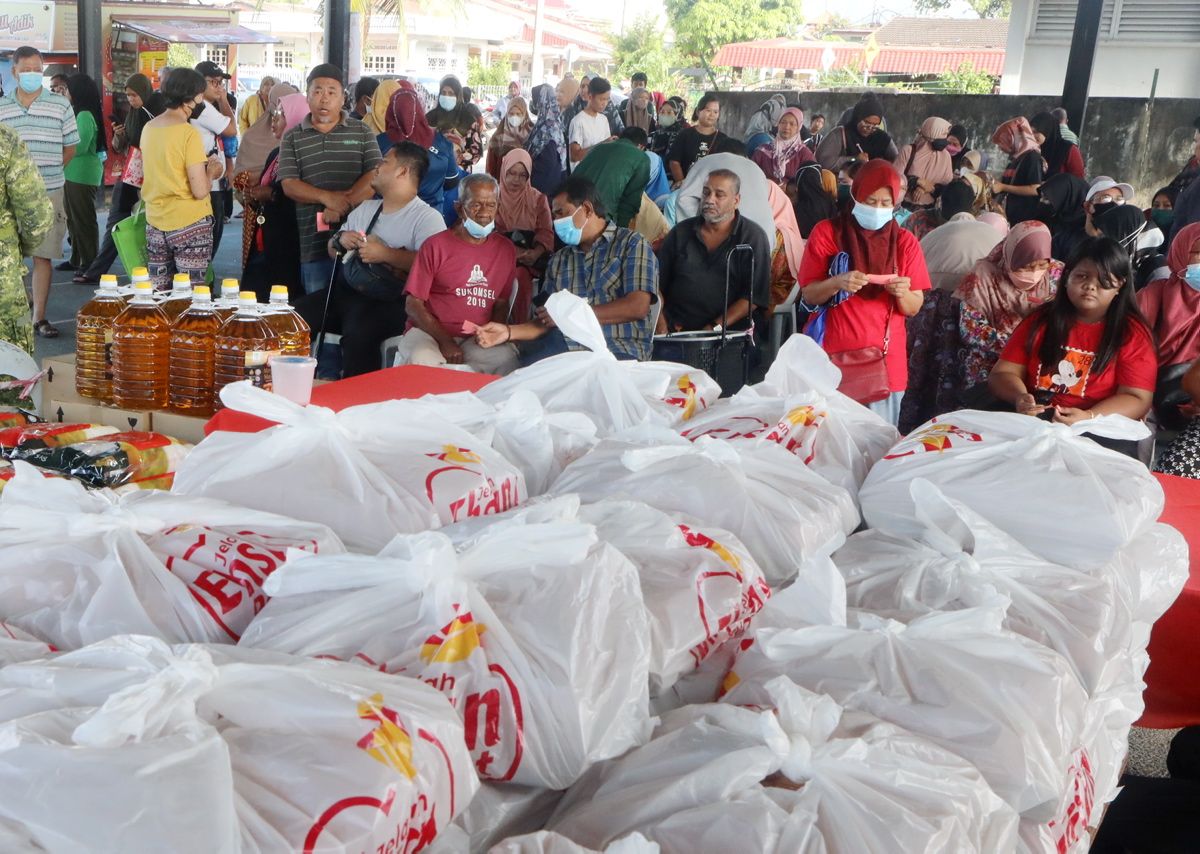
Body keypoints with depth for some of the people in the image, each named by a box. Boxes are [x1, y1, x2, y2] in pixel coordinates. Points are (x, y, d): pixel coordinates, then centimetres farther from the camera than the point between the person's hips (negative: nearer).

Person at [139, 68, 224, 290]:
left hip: (155, 224, 7)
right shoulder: (189, 133, -14)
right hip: (189, 225, -7)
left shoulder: (149, 128, 7)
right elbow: (200, 191, -18)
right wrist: (210, 171, 2)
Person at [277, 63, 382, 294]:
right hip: (313, 241, 1)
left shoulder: (362, 132, 9)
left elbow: (375, 177, -2)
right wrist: (327, 197, -15)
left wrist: (343, 205, -15)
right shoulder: (292, 138, 11)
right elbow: (289, 185, 1)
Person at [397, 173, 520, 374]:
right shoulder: (435, 245, 1)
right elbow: (413, 303, -2)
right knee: (422, 359, -38)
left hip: (477, 339, 4)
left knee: (506, 356, -30)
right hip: (430, 331, -3)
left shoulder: (505, 250, 12)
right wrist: (444, 341, -14)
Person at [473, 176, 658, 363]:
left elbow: (637, 307, -8)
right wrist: (509, 331, -5)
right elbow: (547, 323, 15)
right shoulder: (558, 260, 22)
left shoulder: (631, 244, 6)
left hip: (619, 349, -4)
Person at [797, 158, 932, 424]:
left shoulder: (905, 242, 6)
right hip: (833, 355, -2)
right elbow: (808, 295, -1)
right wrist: (837, 283, -20)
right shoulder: (827, 232, 0)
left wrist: (902, 293, -15)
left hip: (885, 360, 2)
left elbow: (914, 308, 7)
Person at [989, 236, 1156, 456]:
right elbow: (1002, 374, 7)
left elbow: (1137, 399, -5)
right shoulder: (1040, 320, 11)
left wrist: (1088, 418, -24)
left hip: (1102, 431, -2)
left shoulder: (1132, 333, 2)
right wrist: (1020, 397, -17)